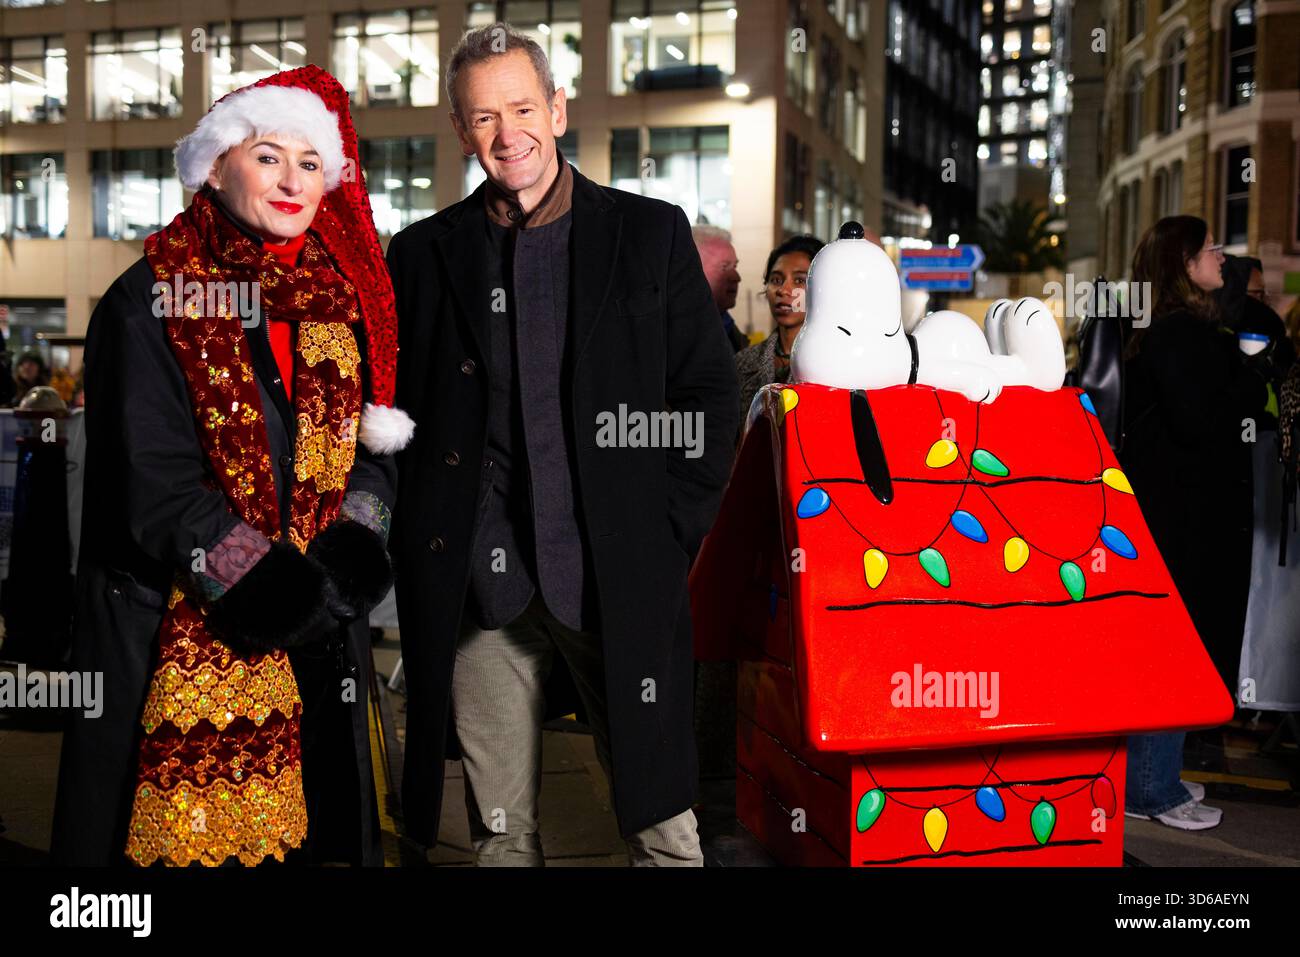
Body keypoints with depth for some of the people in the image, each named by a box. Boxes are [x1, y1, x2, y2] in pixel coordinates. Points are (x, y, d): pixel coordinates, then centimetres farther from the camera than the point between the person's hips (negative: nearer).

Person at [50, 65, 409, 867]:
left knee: (306, 827, 9)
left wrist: (346, 556, -12)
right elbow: (157, 488, -13)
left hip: (315, 644, 4)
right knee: (184, 830, 3)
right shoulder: (150, 303, -6)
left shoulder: (342, 301, 8)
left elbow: (377, 447, 6)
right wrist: (283, 595, -15)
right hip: (178, 629, -4)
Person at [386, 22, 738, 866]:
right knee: (500, 831, 11)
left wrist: (671, 534, -2)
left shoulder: (651, 233, 4)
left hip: (618, 577, -1)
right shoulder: (425, 254, 9)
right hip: (479, 585, 2)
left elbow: (709, 390, 4)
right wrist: (426, 542, 3)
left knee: (660, 820, 6)